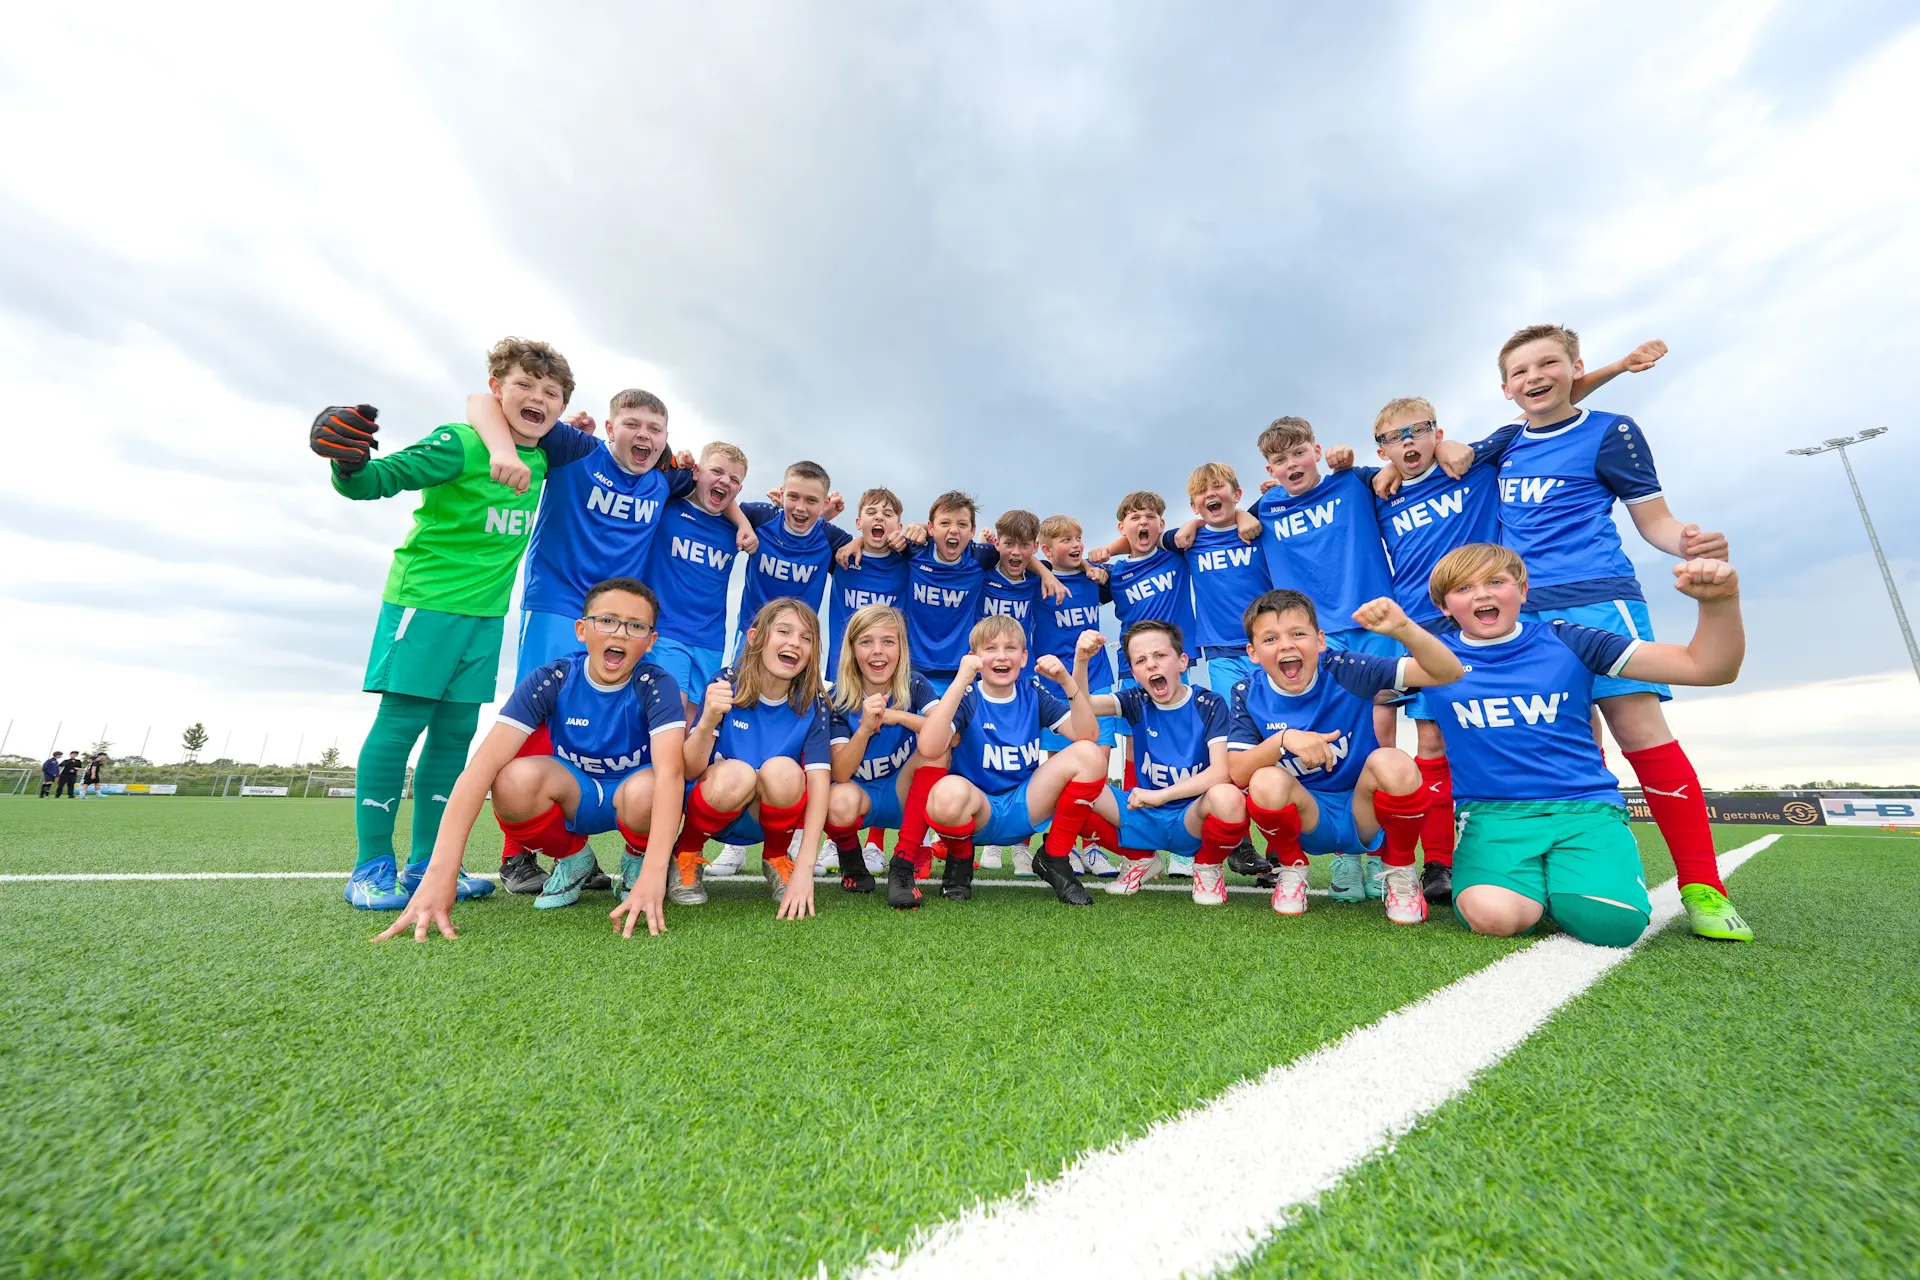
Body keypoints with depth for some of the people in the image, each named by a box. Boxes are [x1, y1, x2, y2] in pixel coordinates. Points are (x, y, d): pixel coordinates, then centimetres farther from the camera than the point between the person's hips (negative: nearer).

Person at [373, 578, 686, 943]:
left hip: (633, 797, -2)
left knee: (645, 789, -38)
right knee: (515, 778, -30)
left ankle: (638, 860, -1)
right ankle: (571, 858, 1)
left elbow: (669, 771, -38)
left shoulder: (657, 686, -24)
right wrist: (441, 872, -39)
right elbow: (484, 762, -29)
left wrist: (653, 873, -51)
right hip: (574, 795, 2)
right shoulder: (550, 679, -18)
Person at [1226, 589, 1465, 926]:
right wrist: (1283, 739, -34)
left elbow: (1447, 673, -21)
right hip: (1309, 821, 1)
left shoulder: (1344, 669, -16)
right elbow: (1237, 773, -17)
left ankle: (1400, 871, -1)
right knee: (1266, 782, -31)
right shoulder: (1249, 695, -11)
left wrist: (1403, 628, -41)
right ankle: (1291, 868, 2)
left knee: (1393, 762, -30)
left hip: (1366, 815, 0)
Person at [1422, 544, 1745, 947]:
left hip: (1587, 808, 2)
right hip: (1492, 814, -1)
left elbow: (1707, 667, 2)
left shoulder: (1566, 641, 5)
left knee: (1611, 921, -28)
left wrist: (1720, 601, -14)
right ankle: (1529, 881, 5)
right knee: (1493, 915, -31)